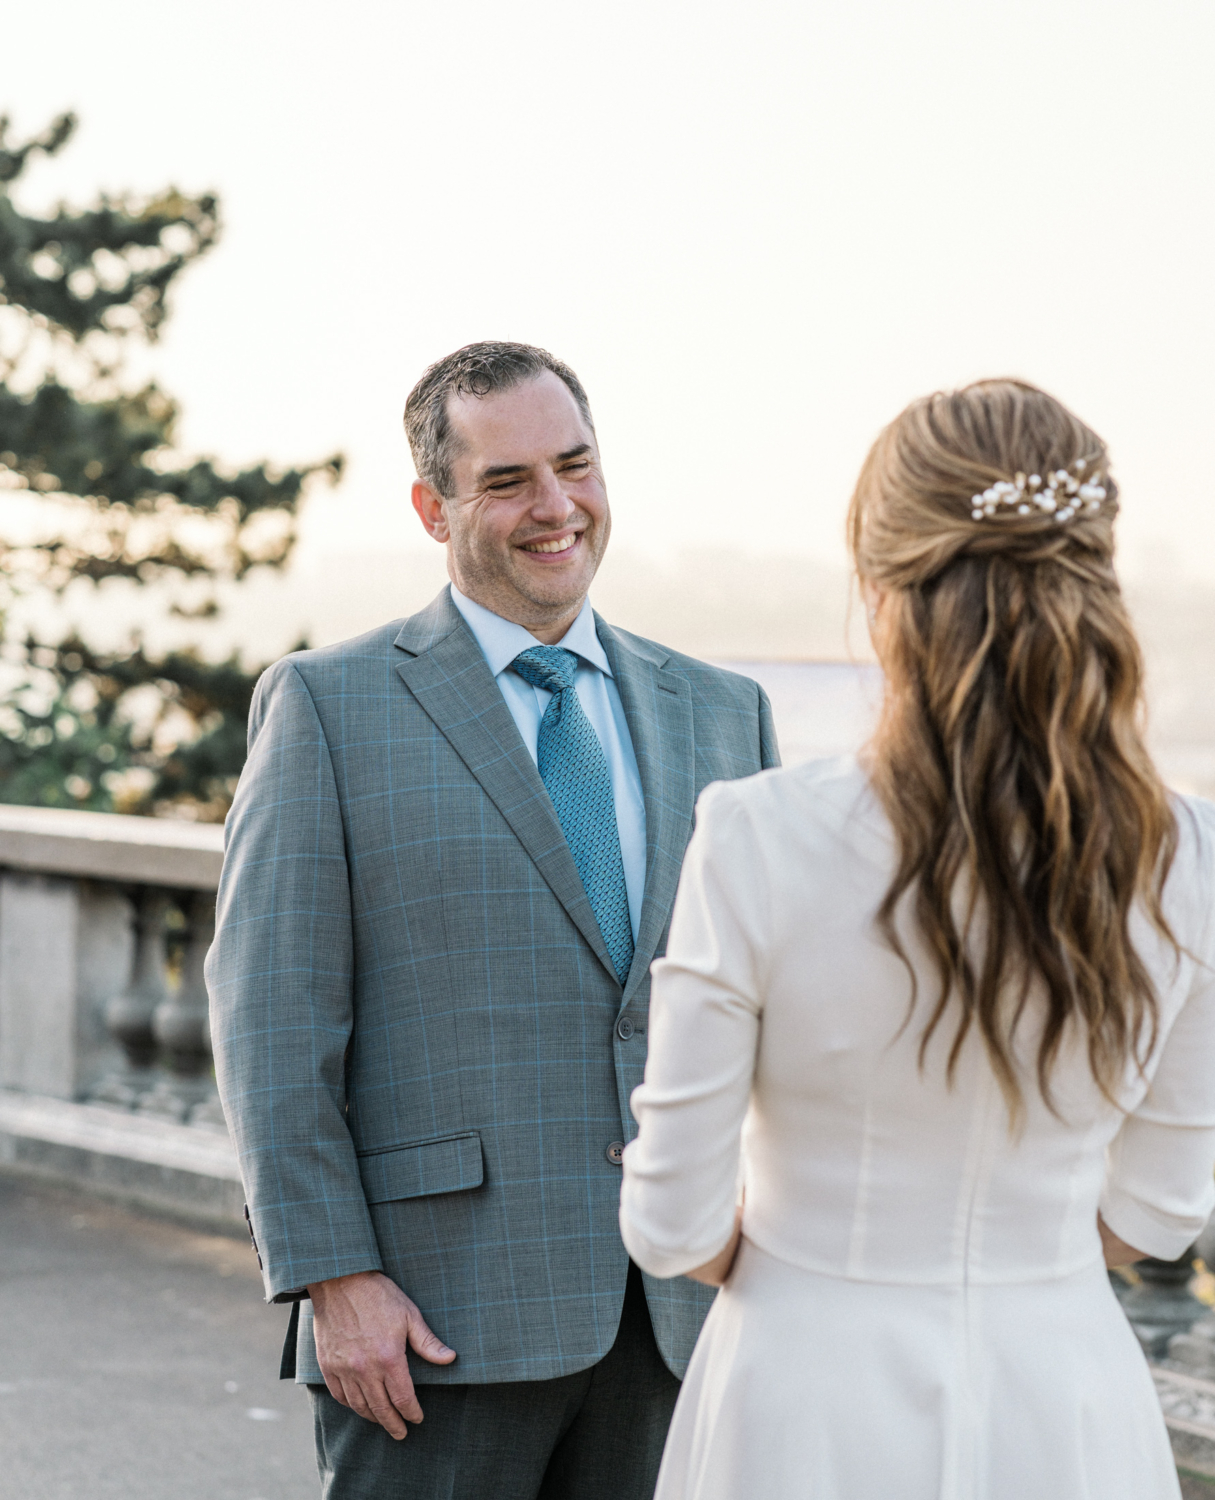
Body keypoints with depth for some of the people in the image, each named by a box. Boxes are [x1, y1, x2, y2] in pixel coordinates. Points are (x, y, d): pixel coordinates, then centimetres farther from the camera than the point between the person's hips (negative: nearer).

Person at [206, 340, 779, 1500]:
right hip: (437, 1317, -4)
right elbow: (271, 1022, -5)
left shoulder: (721, 713, 12)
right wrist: (332, 1279, -13)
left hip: (672, 1315, 4)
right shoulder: (328, 706, -1)